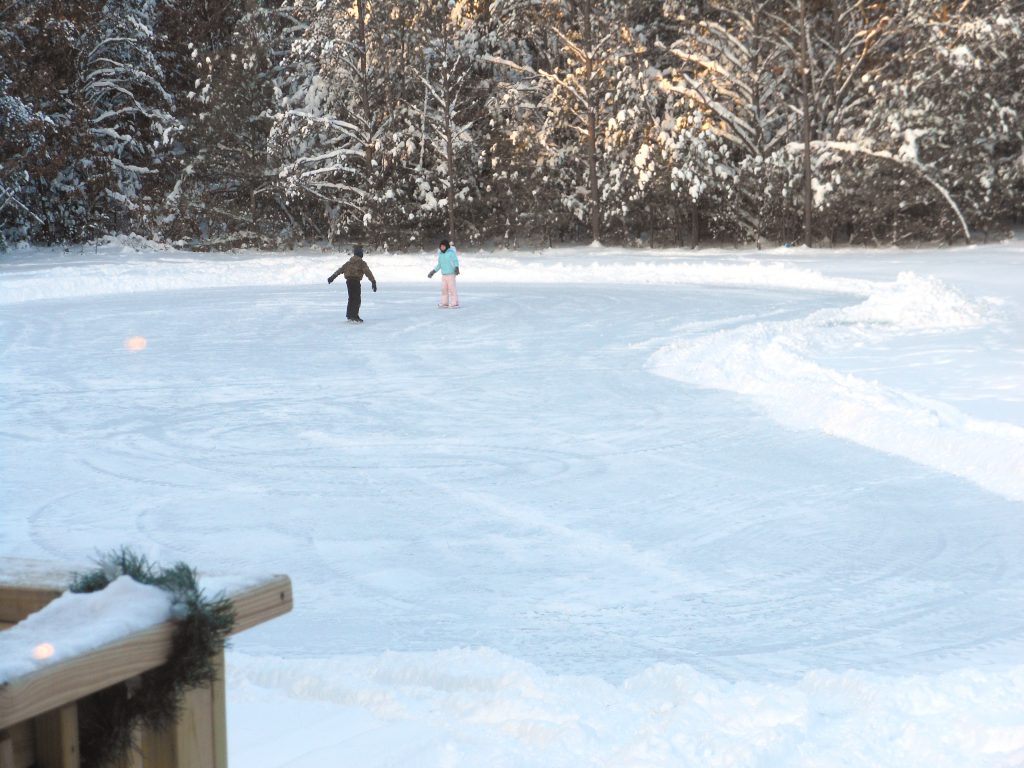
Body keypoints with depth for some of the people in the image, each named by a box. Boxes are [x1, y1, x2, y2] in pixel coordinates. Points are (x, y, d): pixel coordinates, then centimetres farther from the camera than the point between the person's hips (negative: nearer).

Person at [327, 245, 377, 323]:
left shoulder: (349, 262, 16)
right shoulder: (361, 263, -4)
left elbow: (340, 269, 19)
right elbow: (368, 272, -12)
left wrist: (332, 277, 24)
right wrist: (373, 282, -16)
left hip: (349, 281, 7)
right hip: (356, 281, -7)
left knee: (352, 299, 19)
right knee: (357, 299, -6)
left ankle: (349, 315, 26)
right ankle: (354, 317, -14)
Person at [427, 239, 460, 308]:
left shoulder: (451, 252, -10)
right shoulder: (440, 254, 10)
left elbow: (456, 261, -13)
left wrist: (456, 268, -31)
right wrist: (433, 271, 17)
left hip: (451, 274, -7)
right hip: (443, 274, 7)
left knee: (452, 289, -9)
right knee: (444, 289, 4)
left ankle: (455, 304, -5)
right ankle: (444, 303, 9)